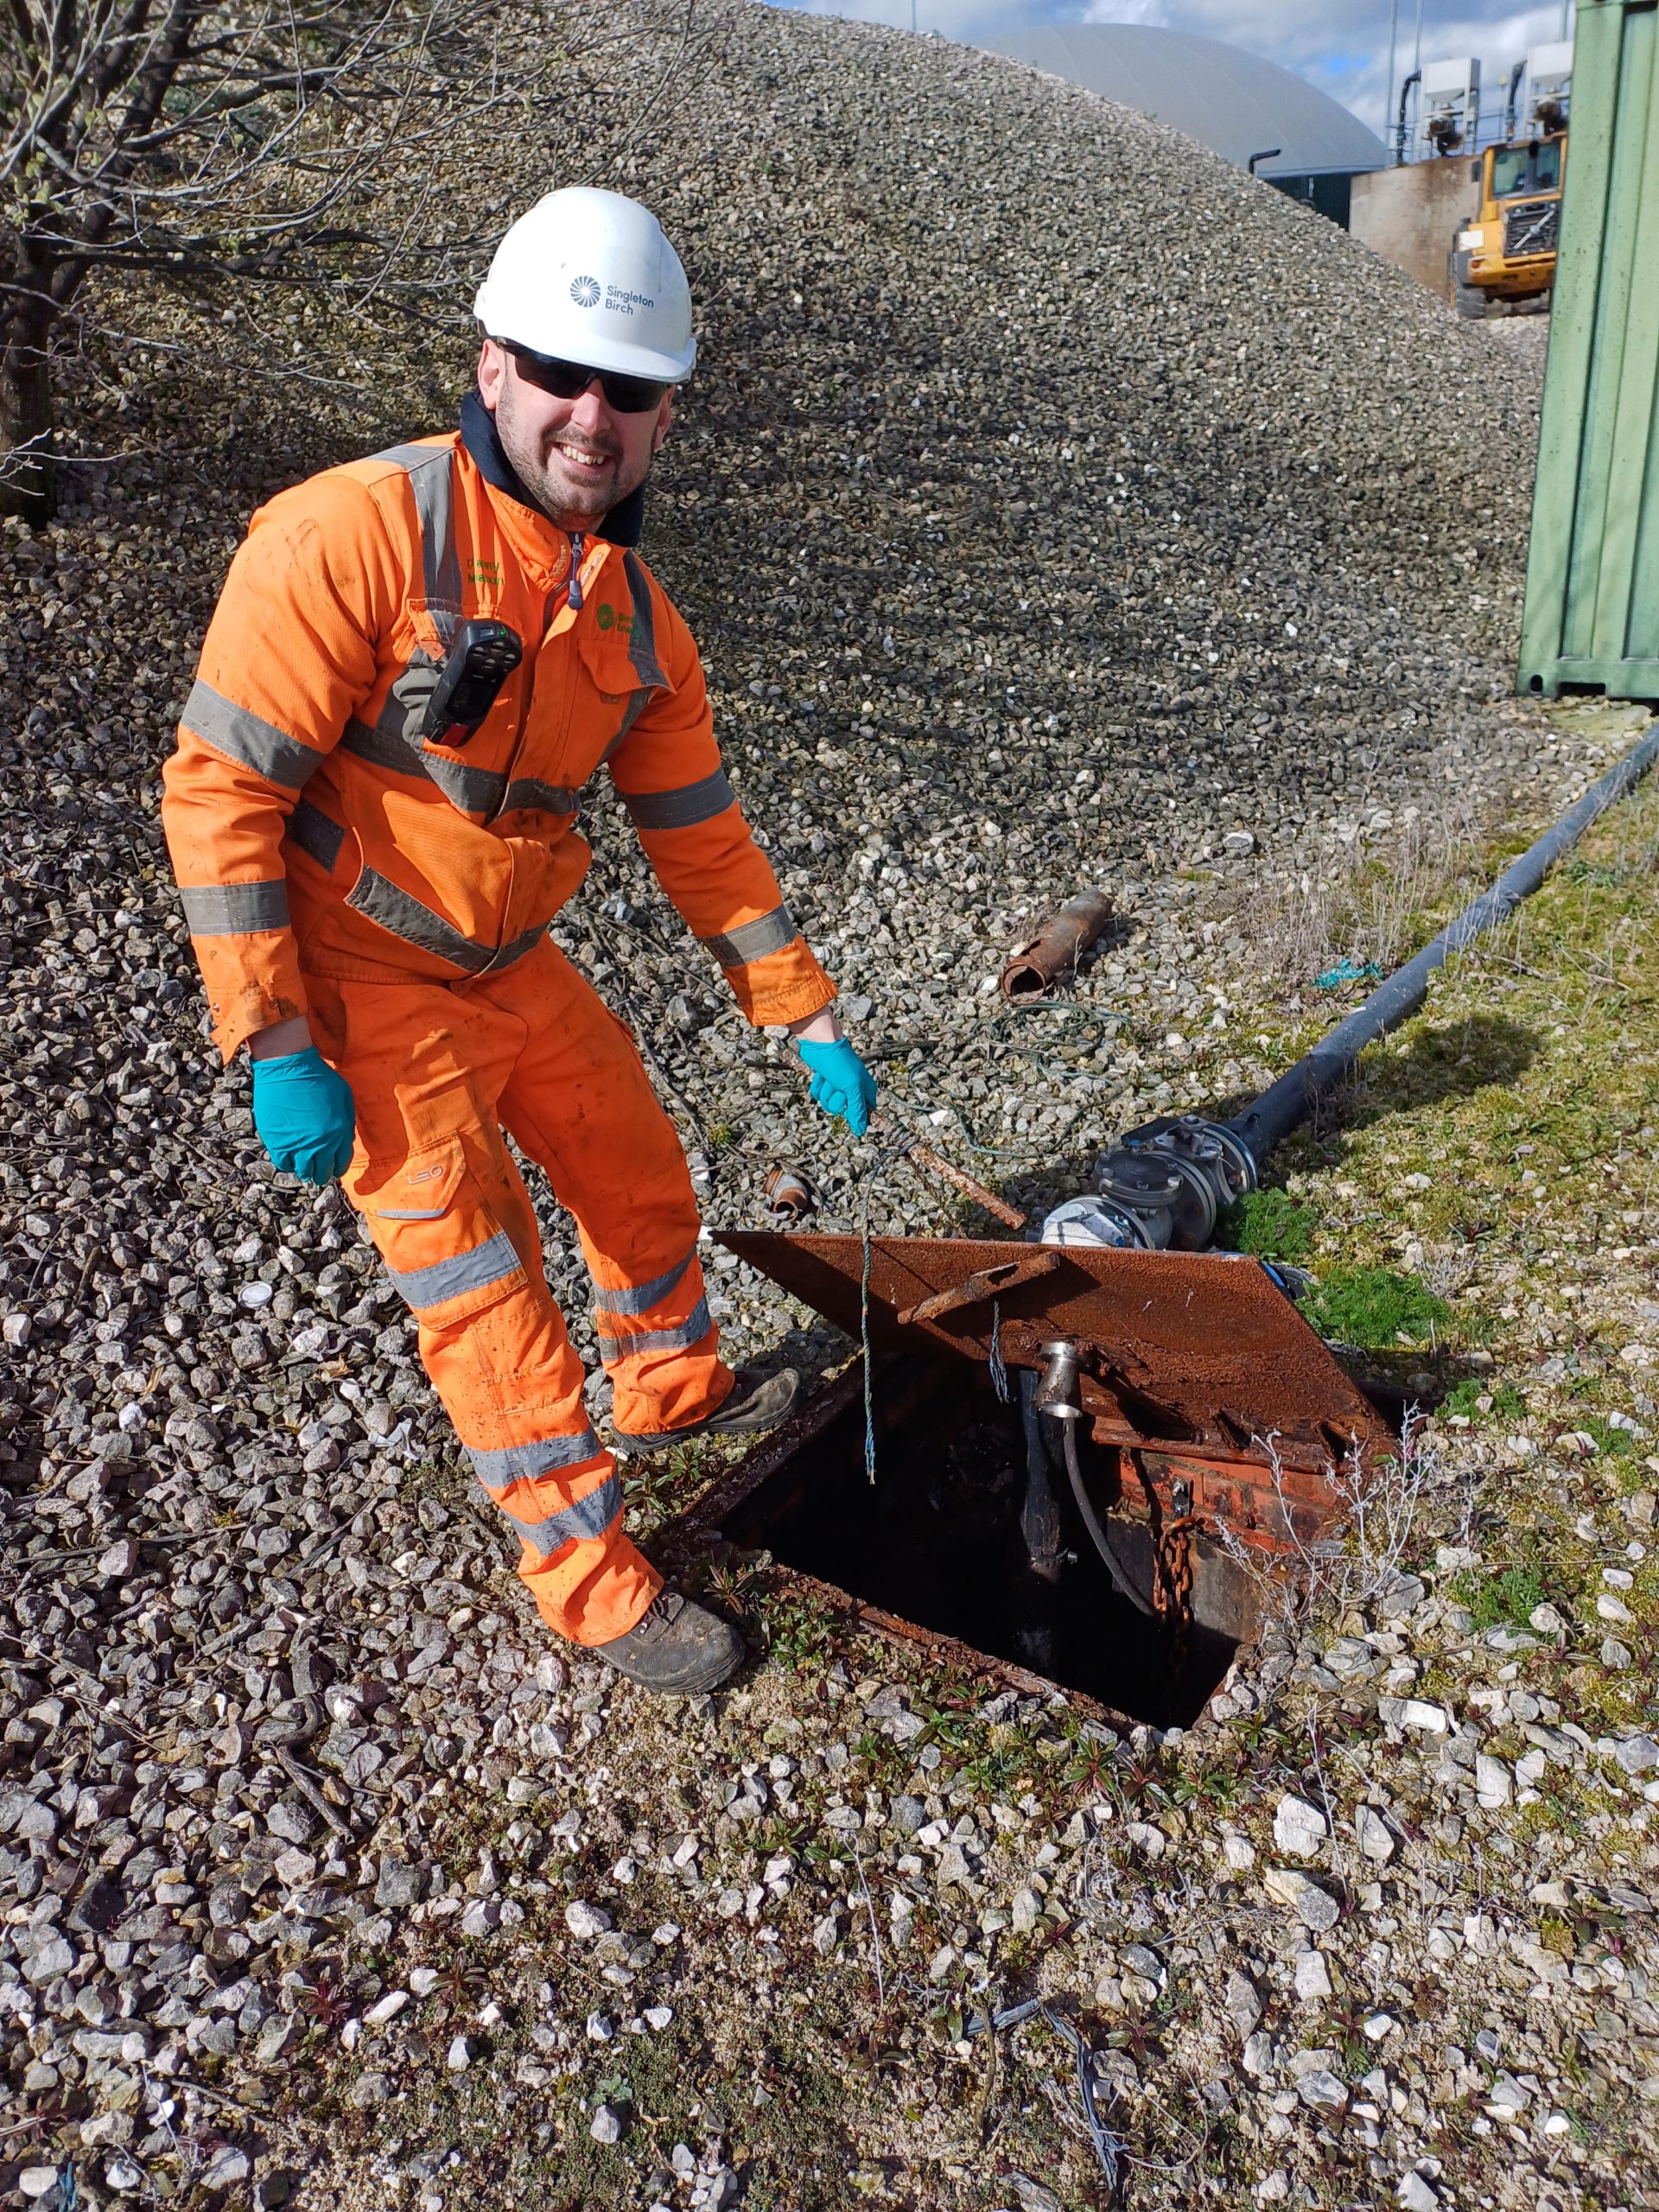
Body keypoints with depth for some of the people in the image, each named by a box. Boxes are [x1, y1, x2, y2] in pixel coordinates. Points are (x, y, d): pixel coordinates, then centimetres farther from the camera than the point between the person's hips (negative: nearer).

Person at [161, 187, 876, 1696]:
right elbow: (220, 787, -22)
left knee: (641, 1174, 19)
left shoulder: (636, 615, 0)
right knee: (483, 1286, -2)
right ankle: (595, 1584, 15)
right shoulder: (358, 530, -22)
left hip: (513, 966, 7)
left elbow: (699, 834, 7)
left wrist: (807, 1016, 6)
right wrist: (277, 1049, -24)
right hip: (361, 993, -7)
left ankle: (675, 1390, 47)